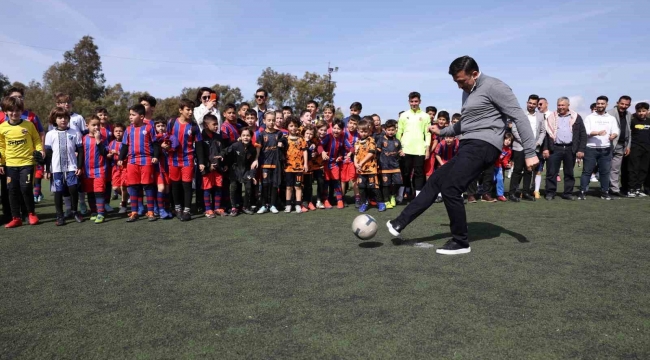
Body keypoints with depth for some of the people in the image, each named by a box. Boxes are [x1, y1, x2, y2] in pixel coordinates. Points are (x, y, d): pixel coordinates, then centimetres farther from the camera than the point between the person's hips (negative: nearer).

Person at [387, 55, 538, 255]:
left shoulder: (493, 86, -7)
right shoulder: (468, 92, 21)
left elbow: (519, 117, -11)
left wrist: (530, 152, -16)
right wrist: (443, 132, 44)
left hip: (482, 146, -9)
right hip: (470, 148, 9)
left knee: (450, 188, -15)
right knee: (435, 180, 5)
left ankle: (460, 242, -1)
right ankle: (401, 223, 8)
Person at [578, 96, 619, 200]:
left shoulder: (611, 118, 13)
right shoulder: (589, 117, 5)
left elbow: (616, 131, 1)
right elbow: (586, 132, -6)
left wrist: (613, 135, -22)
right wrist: (597, 133, -24)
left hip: (606, 149, 2)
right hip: (591, 149, -2)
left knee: (605, 172, 6)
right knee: (587, 171, -1)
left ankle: (605, 192, 14)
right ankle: (582, 192, 1)